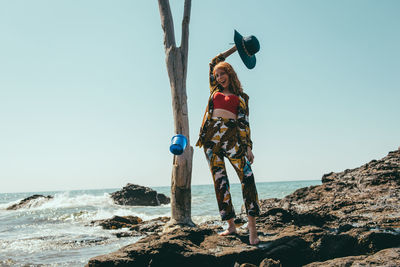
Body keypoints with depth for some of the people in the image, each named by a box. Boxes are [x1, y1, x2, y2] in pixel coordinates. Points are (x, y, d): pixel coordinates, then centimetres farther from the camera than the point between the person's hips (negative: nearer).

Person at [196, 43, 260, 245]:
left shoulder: (241, 96, 14)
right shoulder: (215, 90, 22)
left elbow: (244, 122, 7)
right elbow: (213, 63, 28)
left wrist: (248, 147, -4)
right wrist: (235, 48, 31)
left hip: (232, 136, -3)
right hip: (211, 136, 3)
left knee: (246, 176, -18)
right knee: (219, 180, 0)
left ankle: (252, 226, -20)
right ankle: (231, 226, 5)